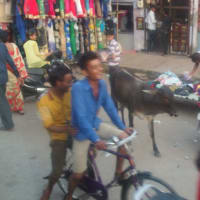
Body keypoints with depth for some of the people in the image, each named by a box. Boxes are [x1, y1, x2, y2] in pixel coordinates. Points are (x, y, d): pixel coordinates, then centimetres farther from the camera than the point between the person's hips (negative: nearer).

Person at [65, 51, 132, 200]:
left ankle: (119, 173, 14)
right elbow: (81, 118, -31)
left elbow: (110, 107, 3)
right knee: (79, 173, -5)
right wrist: (96, 139, -36)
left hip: (96, 124, 6)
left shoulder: (102, 84, -8)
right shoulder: (78, 88, -28)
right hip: (82, 131, -6)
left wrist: (123, 127, 3)